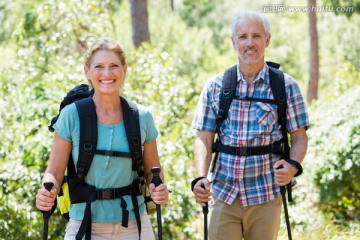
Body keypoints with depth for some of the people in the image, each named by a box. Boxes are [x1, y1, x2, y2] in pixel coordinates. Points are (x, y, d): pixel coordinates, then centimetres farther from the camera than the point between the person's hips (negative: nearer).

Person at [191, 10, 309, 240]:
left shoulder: (286, 86, 1)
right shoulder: (215, 87, 4)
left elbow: (299, 137, 2)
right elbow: (204, 139, 3)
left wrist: (293, 165, -18)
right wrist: (201, 177, -13)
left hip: (265, 198, -1)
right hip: (223, 195, 1)